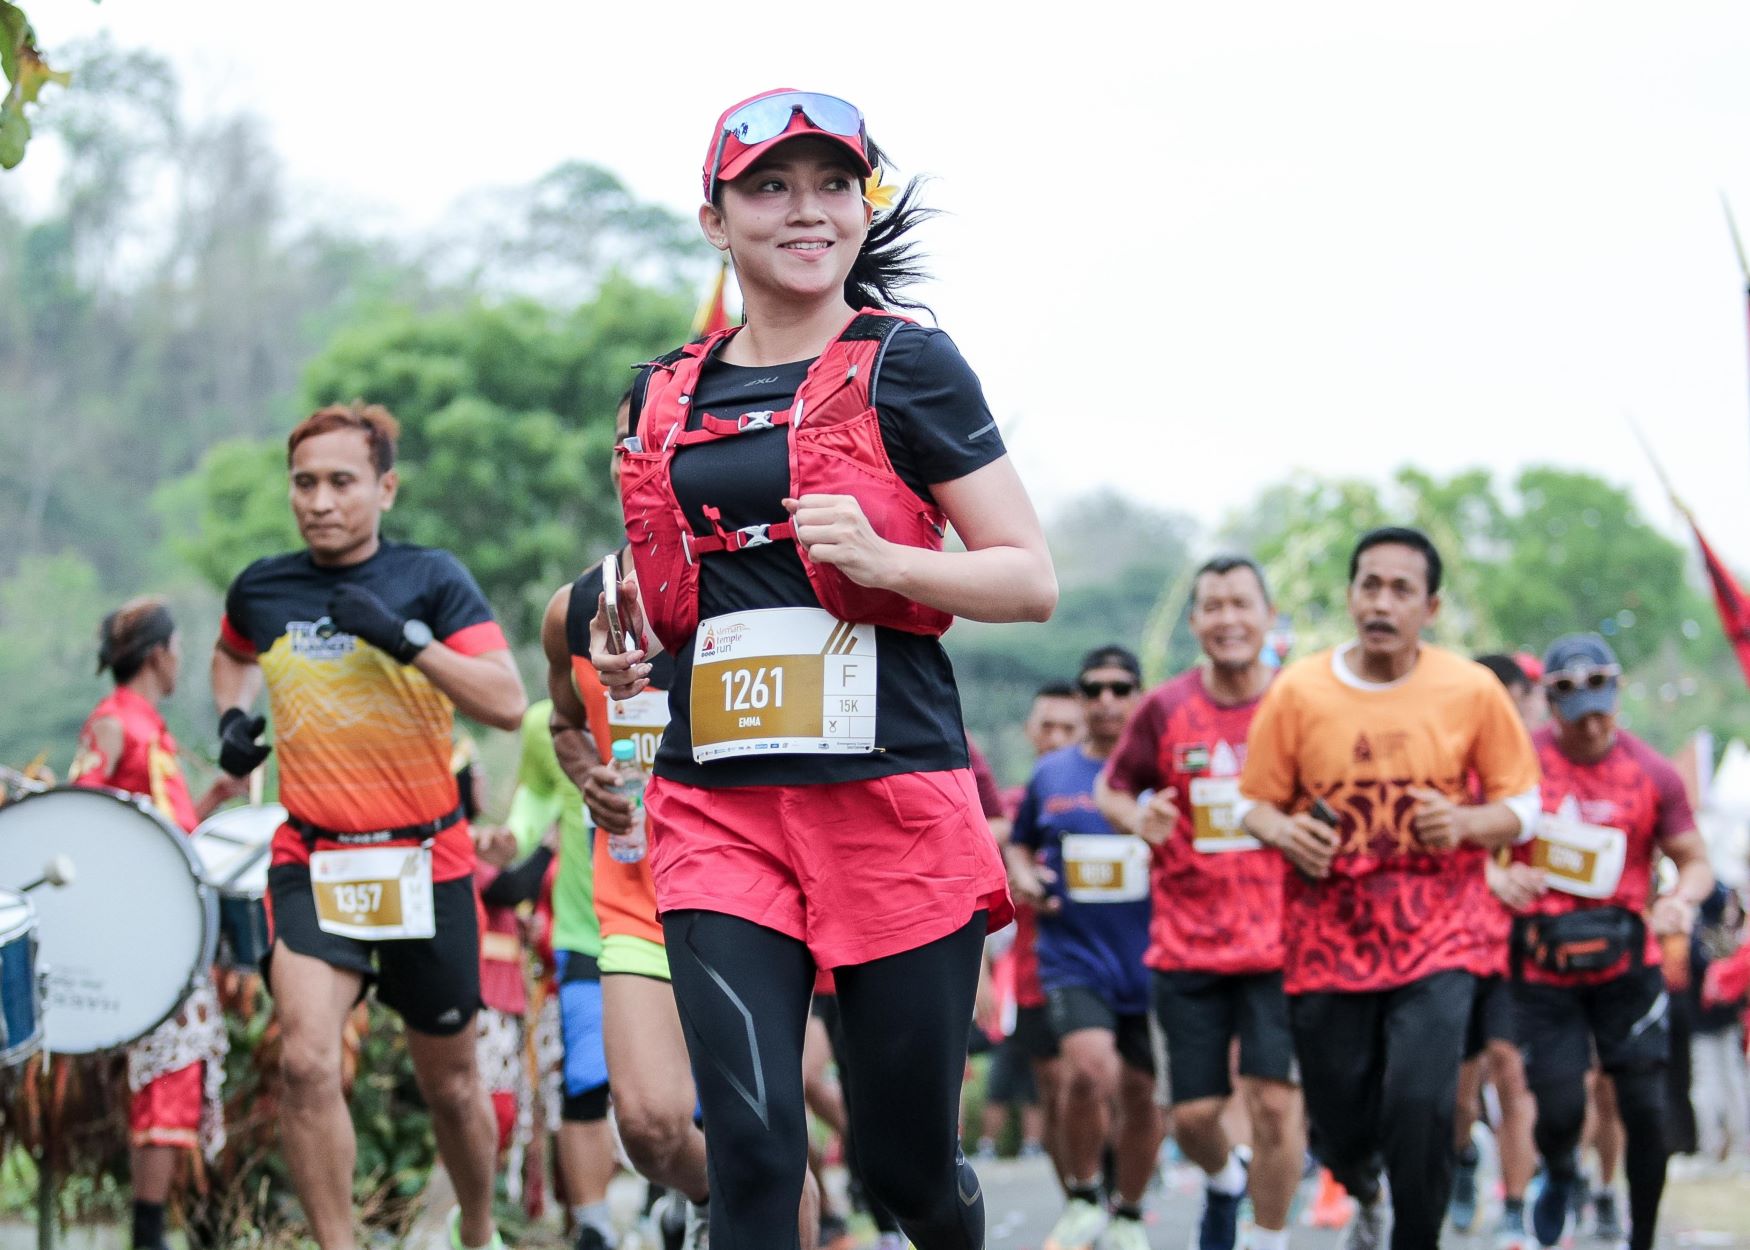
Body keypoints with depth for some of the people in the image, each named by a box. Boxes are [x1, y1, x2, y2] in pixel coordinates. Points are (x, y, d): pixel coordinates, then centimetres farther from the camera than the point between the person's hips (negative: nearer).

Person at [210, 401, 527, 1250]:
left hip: (426, 861, -1)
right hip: (312, 861, 1)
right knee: (306, 1062, -21)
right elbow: (233, 654, 27)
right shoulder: (262, 588, 2)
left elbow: (507, 705, -16)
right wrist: (231, 719, 8)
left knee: (450, 1082, 12)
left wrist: (408, 638, -25)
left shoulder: (430, 580, -6)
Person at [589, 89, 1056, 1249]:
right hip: (720, 805, 3)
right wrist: (628, 636, 8)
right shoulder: (668, 394, 13)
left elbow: (1033, 581, -1)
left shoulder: (905, 367, 1)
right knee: (752, 1146, -11)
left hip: (893, 803, -3)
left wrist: (880, 556, -17)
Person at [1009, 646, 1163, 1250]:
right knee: (1090, 1067, -23)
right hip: (1075, 955, 0)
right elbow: (1019, 843, 21)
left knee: (1141, 1093, 8)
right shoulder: (1050, 775, 6)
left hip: (1150, 961, 0)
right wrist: (1022, 877, 0)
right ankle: (1081, 1199, -2)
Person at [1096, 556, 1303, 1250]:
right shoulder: (1165, 710, 1)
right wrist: (1138, 818, -8)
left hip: (1280, 941, -1)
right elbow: (1111, 787, 14)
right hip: (1187, 943, 1)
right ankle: (1224, 1179, 39)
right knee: (1192, 1113, 4)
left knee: (1274, 1099, -10)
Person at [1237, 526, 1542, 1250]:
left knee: (1421, 1104, -19)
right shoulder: (1298, 690, -2)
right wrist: (1286, 833, -16)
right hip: (1328, 935, 1)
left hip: (1437, 935, -1)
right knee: (1340, 1122, 7)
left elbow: (1523, 804, 5)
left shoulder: (1472, 691, -2)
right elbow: (1254, 803, 6)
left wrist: (1465, 823, -16)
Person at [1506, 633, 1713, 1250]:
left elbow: (1694, 860, 3)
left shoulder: (1652, 774, -4)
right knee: (1560, 1110, -5)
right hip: (1544, 969, 0)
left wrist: (1682, 898, -19)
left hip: (1627, 965, 0)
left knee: (1646, 1107, -3)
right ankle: (1559, 1175, 32)